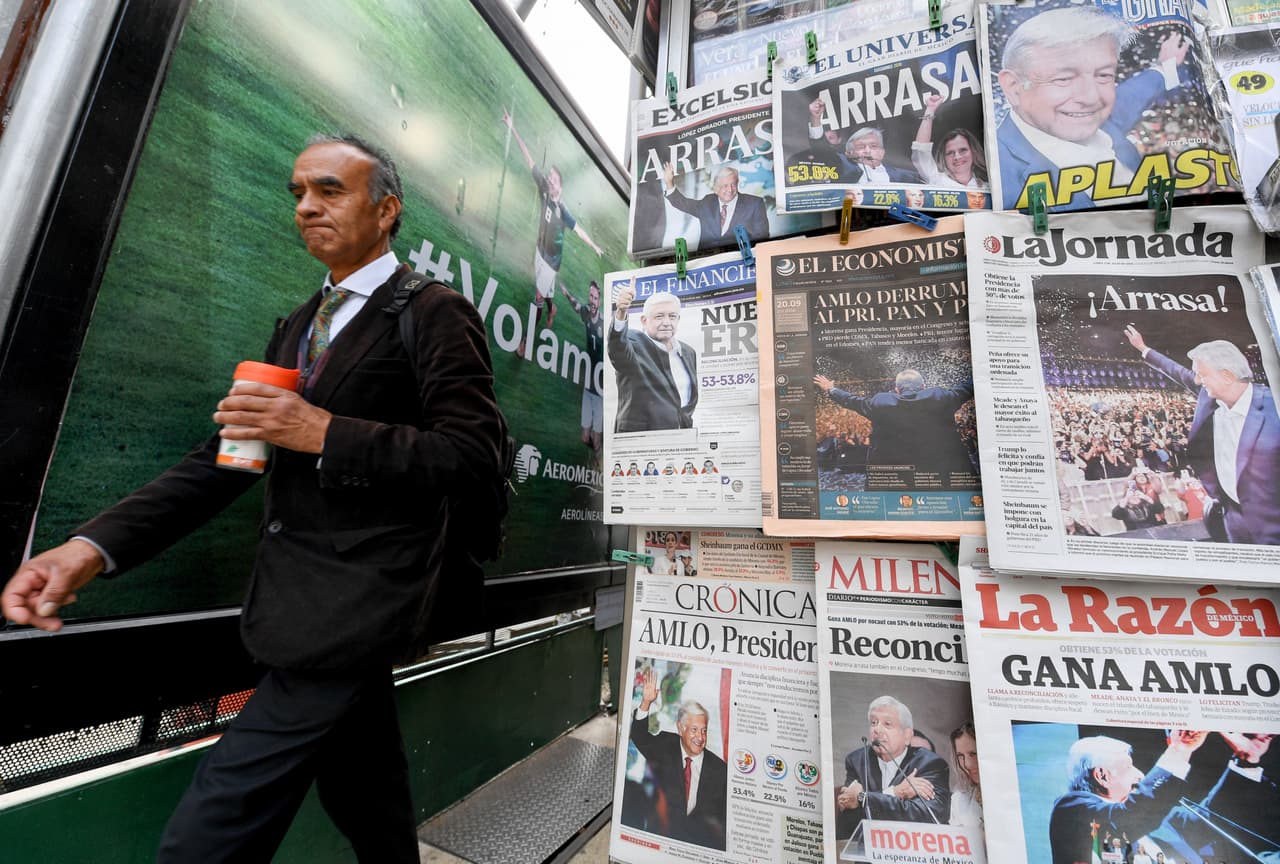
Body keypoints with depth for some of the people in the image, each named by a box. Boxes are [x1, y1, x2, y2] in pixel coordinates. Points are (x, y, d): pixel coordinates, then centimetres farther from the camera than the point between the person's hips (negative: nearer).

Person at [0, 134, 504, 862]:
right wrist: (95, 545, 0)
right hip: (311, 605, 8)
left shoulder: (436, 312, -8)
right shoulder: (300, 325, 16)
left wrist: (325, 434, -20)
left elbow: (474, 449, -16)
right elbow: (233, 450, 11)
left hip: (355, 605, -7)